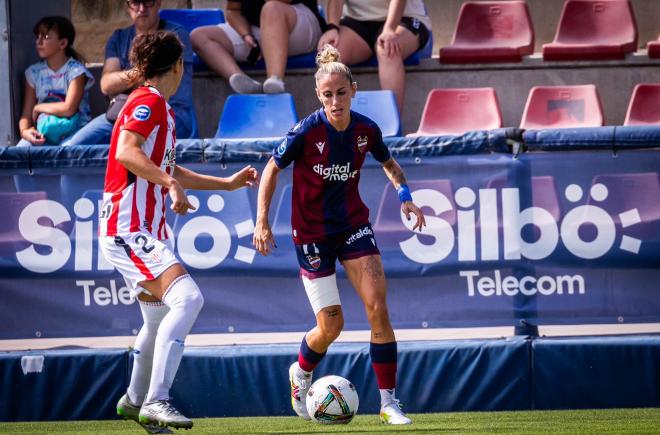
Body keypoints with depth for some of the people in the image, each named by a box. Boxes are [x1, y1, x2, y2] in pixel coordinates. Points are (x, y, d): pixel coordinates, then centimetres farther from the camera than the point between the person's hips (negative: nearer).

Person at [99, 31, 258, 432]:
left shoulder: (160, 109, 20)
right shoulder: (149, 102, -11)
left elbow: (167, 170, 33)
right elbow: (126, 151, -27)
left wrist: (227, 183, 37)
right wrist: (171, 183, -35)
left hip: (147, 231, 11)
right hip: (128, 229, -11)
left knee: (160, 317, 21)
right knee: (188, 297, -25)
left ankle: (136, 400, 39)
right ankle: (156, 401, -28)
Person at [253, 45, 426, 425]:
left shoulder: (366, 130, -8)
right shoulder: (306, 132, -19)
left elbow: (389, 164, 13)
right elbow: (272, 169, -6)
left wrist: (405, 196, -4)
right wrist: (262, 221, -10)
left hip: (354, 225, 3)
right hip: (312, 233, -3)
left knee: (378, 308, -11)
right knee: (331, 326, -2)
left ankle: (389, 403, -4)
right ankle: (301, 373, 33)